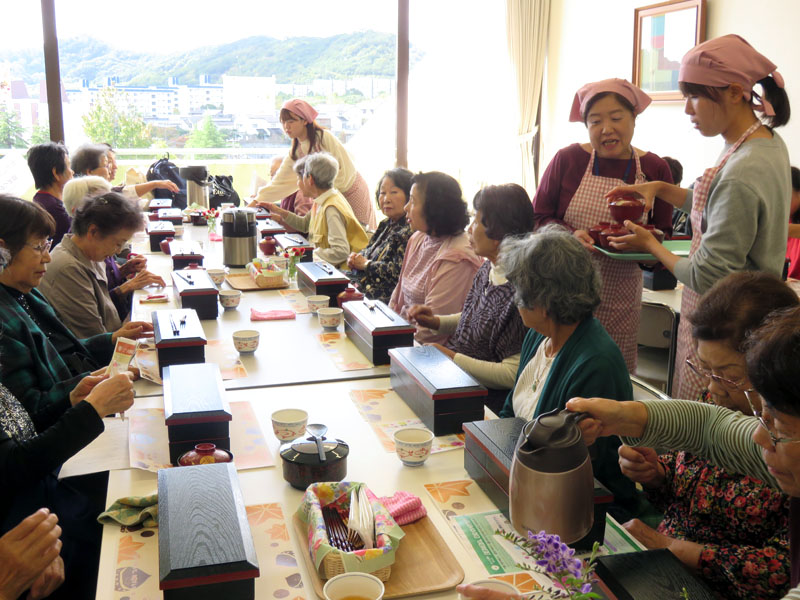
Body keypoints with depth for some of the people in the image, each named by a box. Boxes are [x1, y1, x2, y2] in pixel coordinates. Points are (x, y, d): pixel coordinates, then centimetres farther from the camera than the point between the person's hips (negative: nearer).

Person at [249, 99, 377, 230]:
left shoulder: (324, 138, -19)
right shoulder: (295, 152, 1)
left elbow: (346, 170, -18)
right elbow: (279, 182, 1)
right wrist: (256, 201, -9)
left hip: (350, 190, -6)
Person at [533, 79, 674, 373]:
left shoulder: (654, 169, 5)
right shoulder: (568, 159, -1)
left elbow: (662, 231, 11)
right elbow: (538, 218, 1)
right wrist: (571, 236, -18)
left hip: (621, 298, 2)